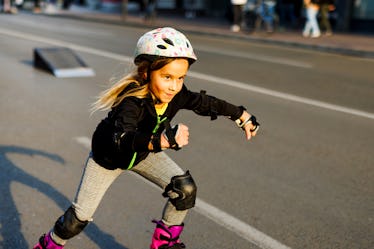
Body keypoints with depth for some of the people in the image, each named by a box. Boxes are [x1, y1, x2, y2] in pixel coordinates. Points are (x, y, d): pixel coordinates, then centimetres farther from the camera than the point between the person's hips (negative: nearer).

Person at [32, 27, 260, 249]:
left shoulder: (178, 95, -22)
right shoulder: (132, 102, -40)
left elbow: (206, 103, -5)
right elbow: (121, 140, -56)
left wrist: (242, 115, 5)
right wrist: (161, 140, -73)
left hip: (143, 153, 5)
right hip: (109, 156, -5)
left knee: (186, 189, -10)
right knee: (78, 218, -3)